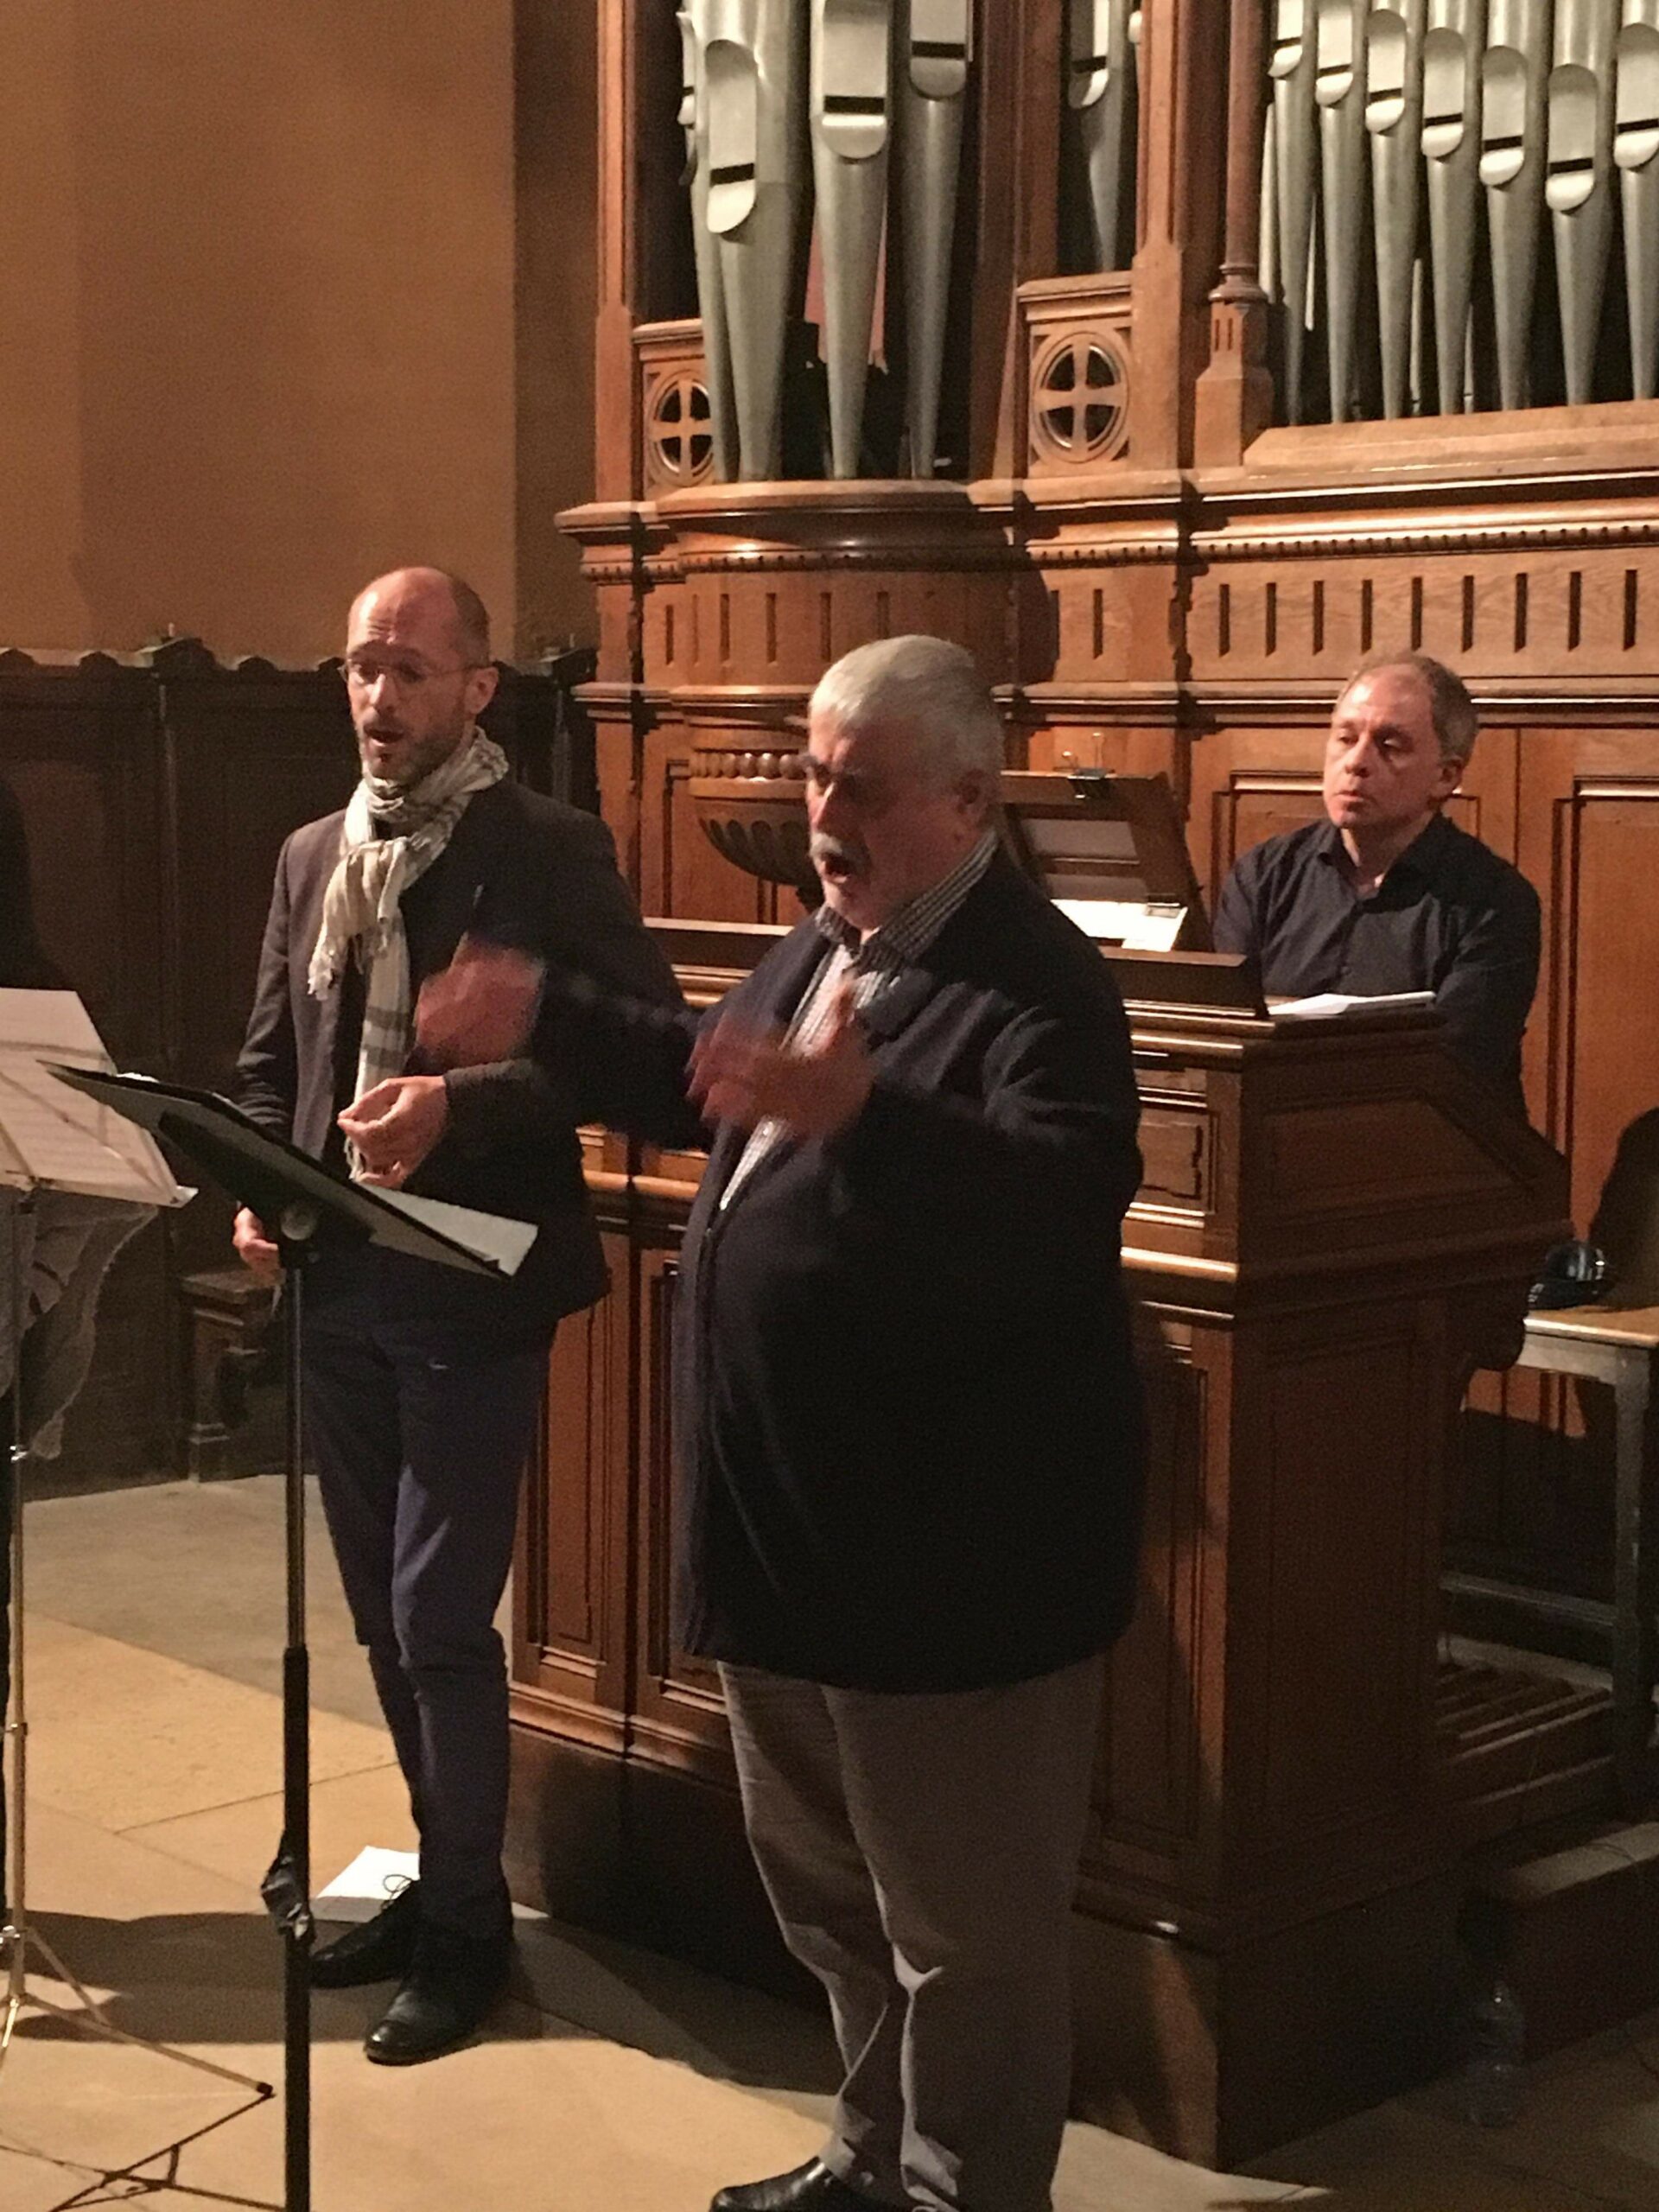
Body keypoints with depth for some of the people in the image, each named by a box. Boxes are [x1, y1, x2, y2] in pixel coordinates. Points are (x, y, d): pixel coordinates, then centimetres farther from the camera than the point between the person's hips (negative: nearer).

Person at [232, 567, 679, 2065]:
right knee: (383, 1610, 14)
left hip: (471, 1285, -6)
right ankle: (444, 1875, 30)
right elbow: (269, 1058, 18)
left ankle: (468, 1926, 13)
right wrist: (260, 1193, 1)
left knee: (441, 1615, -3)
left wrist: (465, 1101, -24)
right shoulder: (313, 856, 12)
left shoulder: (550, 852, -8)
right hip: (339, 1280, 6)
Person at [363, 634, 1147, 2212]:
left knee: (964, 1929, 3)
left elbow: (1070, 1197, -35)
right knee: (832, 1894, 23)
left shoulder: (1038, 983, -19)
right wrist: (542, 1021, 23)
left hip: (950, 1543, -10)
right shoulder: (823, 944, 11)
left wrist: (854, 1108, -46)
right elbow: (706, 1089, 29)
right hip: (789, 1522, 10)